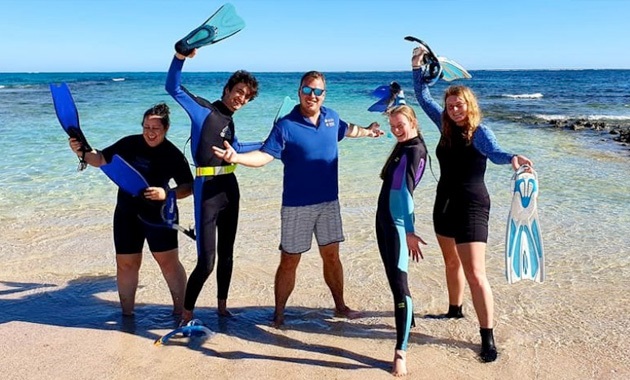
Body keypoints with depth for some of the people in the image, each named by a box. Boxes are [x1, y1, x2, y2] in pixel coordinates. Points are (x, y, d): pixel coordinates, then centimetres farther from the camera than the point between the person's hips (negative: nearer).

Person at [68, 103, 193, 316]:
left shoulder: (173, 155, -8)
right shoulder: (129, 144, 0)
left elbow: (188, 186, -8)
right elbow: (102, 159, 11)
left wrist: (166, 193, -25)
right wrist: (82, 152, -7)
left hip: (158, 214, -3)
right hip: (127, 213, 4)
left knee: (169, 262, -5)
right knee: (126, 264, 7)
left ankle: (180, 311, 8)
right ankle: (127, 314, 22)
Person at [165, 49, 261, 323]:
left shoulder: (228, 121, 15)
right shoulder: (204, 110, -4)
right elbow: (173, 88, -17)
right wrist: (180, 56, -32)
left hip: (229, 189, 8)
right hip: (207, 190, -8)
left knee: (226, 255, 15)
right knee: (206, 261, -8)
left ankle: (222, 306, 31)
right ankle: (186, 315, 9)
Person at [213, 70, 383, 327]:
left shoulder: (331, 117, 4)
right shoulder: (285, 125, -13)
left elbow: (346, 129, 27)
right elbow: (264, 155, -21)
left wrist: (367, 132, 43)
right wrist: (237, 157, -38)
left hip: (329, 202, 5)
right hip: (297, 206, -4)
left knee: (331, 256, 14)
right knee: (289, 261, 4)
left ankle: (340, 305, 30)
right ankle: (278, 314, 19)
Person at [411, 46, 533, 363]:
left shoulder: (480, 132, -14)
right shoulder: (446, 127, 5)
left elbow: (494, 151, -35)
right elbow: (424, 99, 15)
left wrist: (511, 158, -57)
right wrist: (417, 67, 9)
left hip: (471, 208, -7)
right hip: (444, 204, 7)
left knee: (475, 274, -10)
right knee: (451, 262, 23)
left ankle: (488, 338, -4)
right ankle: (455, 310, 43)